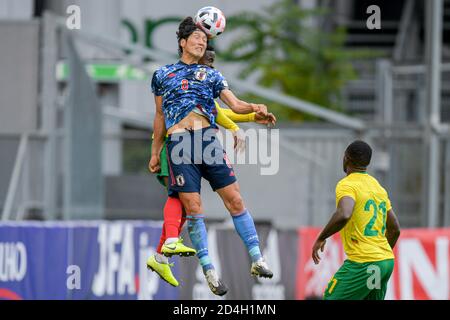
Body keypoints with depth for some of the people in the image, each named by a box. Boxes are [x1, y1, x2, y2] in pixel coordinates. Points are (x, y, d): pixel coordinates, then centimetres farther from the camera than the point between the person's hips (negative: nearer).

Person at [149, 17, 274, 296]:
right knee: (193, 209, -6)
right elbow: (160, 117, 23)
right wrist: (155, 152, 22)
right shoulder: (162, 75, 17)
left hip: (208, 138, 1)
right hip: (179, 144, -1)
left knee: (235, 200, -5)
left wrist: (254, 108, -15)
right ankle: (210, 272, -2)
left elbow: (234, 104, 6)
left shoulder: (212, 75, 17)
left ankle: (257, 260, -2)